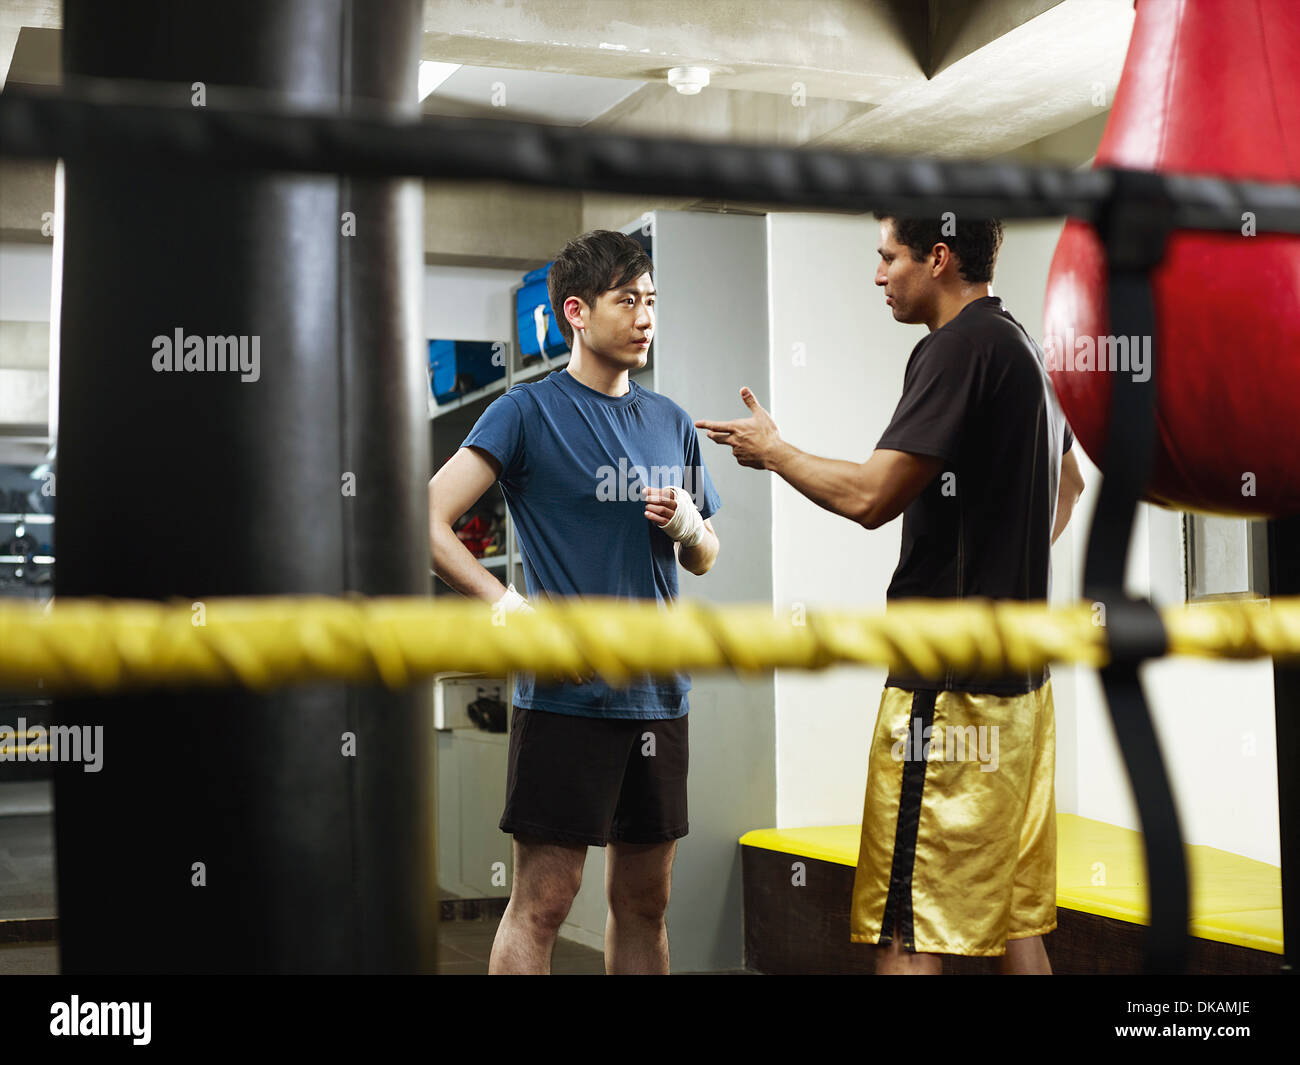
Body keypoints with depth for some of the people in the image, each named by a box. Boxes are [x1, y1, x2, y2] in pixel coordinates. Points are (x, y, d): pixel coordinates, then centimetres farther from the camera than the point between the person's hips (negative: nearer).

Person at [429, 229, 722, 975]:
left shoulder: (671, 422, 14)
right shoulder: (529, 411, -4)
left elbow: (703, 560, 20)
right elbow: (428, 522, -12)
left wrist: (690, 528, -3)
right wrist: (515, 610, -20)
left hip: (659, 693, 6)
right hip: (567, 695, -6)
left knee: (645, 898, 13)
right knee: (544, 899, -3)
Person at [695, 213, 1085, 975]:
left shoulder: (960, 347, -13)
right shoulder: (1022, 345, 17)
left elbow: (870, 497, -19)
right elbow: (1070, 482, 32)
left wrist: (772, 451, -3)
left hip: (950, 684, -10)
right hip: (1020, 677, 10)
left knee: (903, 931, -5)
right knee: (1016, 921, 15)